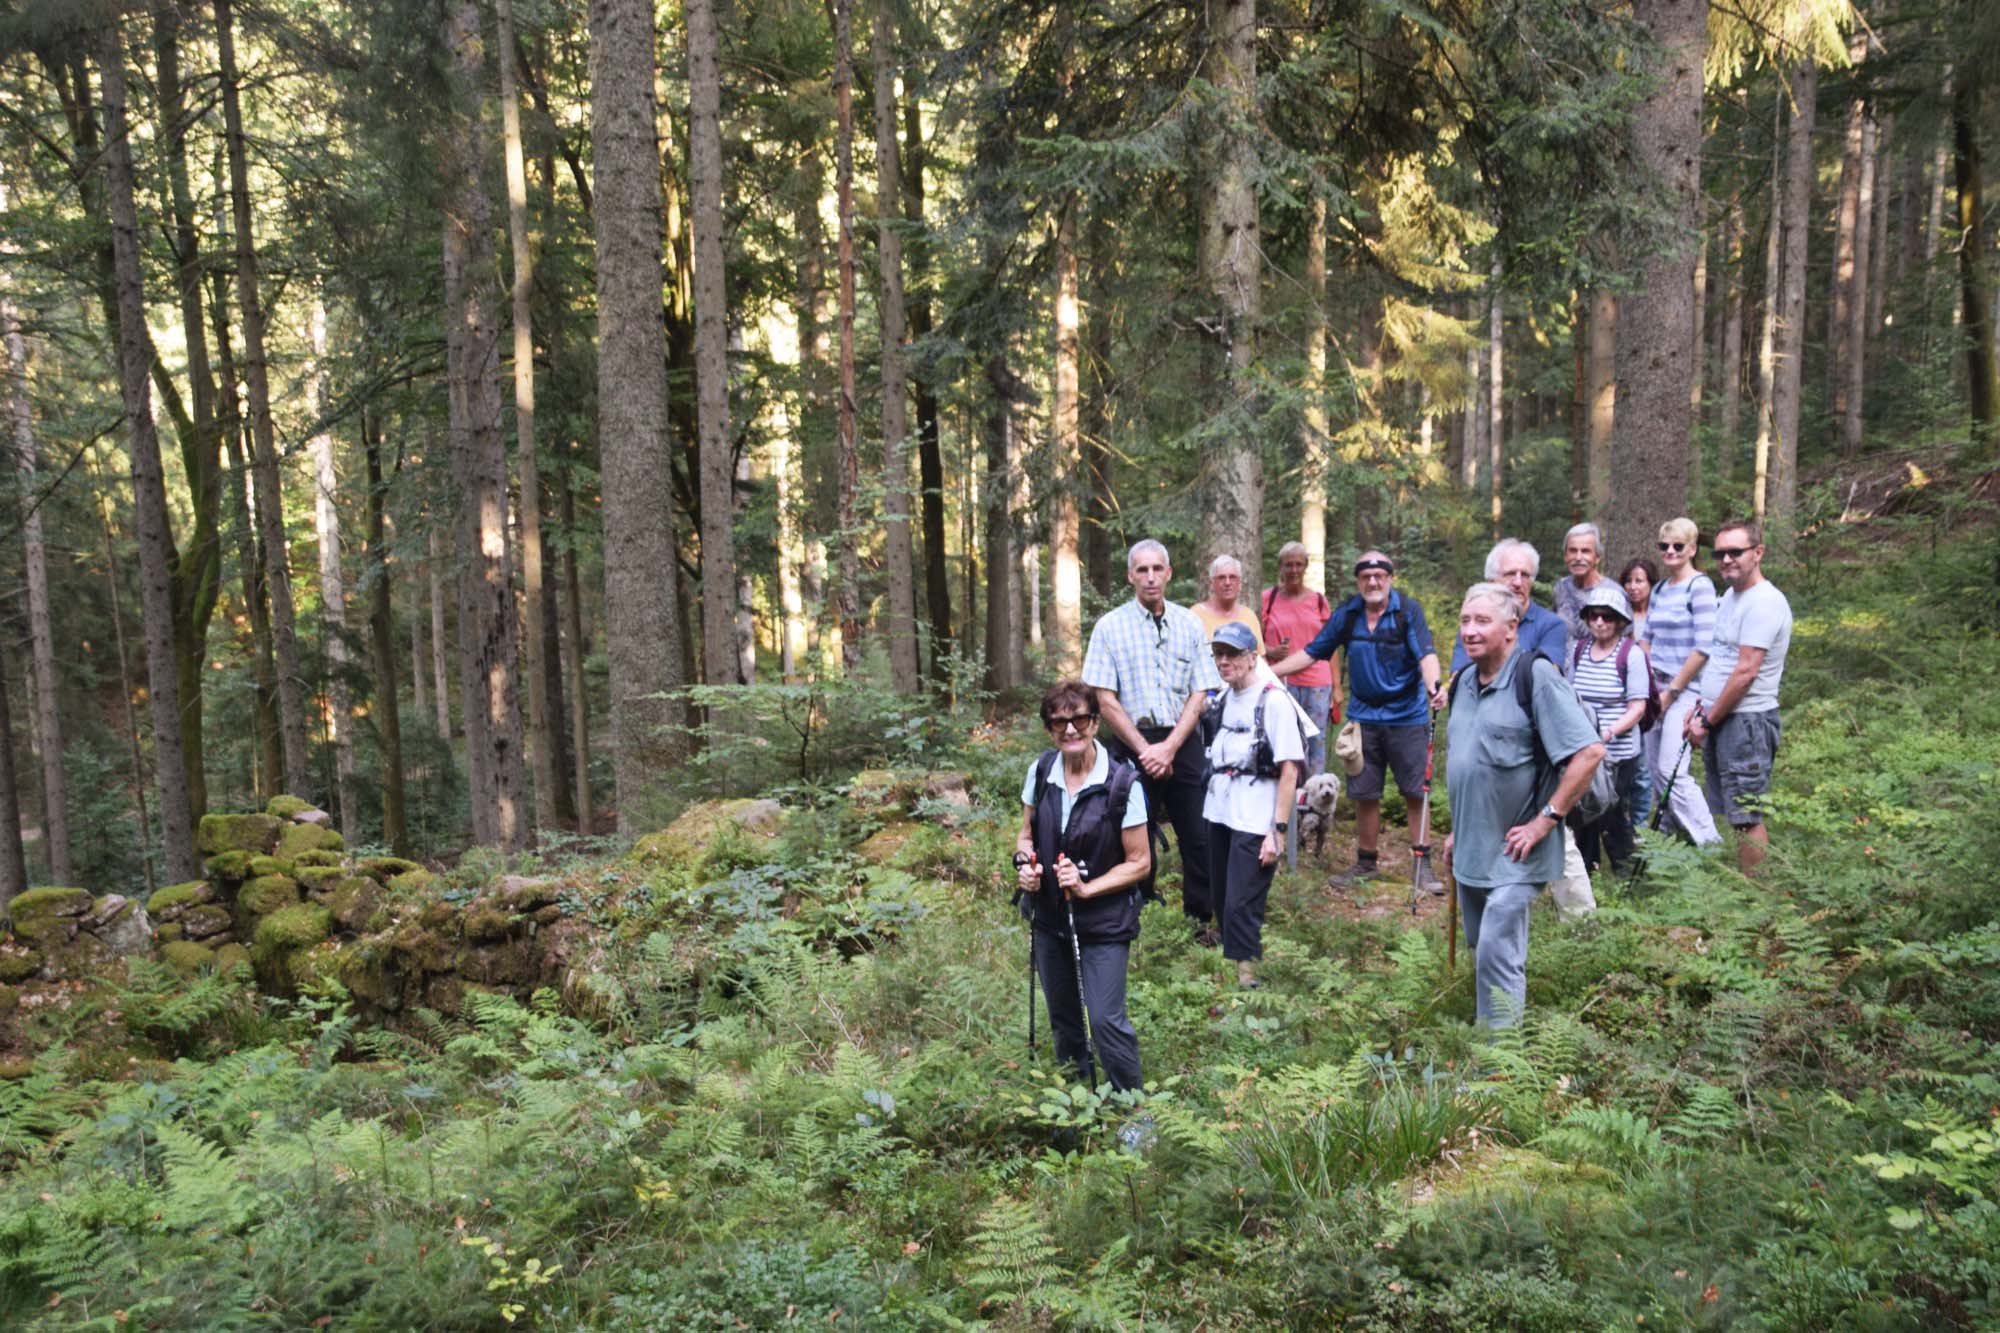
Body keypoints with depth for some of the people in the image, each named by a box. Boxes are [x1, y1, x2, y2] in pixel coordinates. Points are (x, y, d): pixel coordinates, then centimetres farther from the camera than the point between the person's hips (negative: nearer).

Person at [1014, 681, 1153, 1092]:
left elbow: (1139, 863, -10)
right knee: (1063, 1020, 17)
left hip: (1104, 924, -5)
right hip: (1050, 919, 5)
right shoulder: (1040, 772, -4)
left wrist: (1086, 888, -21)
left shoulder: (1123, 783, -16)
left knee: (1106, 1019, -8)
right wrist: (1025, 863, -10)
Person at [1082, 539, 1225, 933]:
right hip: (1132, 743, -2)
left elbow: (1200, 693, 3)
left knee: (1199, 836, 4)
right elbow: (1105, 699, -4)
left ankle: (1201, 920, 18)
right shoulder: (1110, 626, 0)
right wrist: (1144, 749, -10)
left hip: (1181, 743, 2)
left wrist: (1170, 747, -9)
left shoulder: (1189, 624, 7)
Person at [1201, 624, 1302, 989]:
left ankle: (1245, 975, 4)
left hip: (1254, 822, -7)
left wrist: (1279, 831, -17)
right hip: (1218, 814, 7)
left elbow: (1289, 770, -14)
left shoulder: (1273, 701, -11)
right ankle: (1225, 971, 28)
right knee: (1222, 899, 14)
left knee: (1242, 904, -7)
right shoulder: (1222, 700, 10)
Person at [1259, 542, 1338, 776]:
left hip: (1317, 683, 2)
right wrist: (1270, 652, -12)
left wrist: (1336, 686, 9)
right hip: (1281, 681, -2)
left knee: (1316, 742, 2)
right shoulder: (1268, 598, 6)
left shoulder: (1319, 600, 12)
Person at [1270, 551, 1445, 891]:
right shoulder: (1347, 614, 2)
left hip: (1407, 717, -3)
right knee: (1364, 795, 10)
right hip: (1363, 716, 3)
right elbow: (1312, 653, 5)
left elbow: (1426, 653, -20)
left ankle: (1423, 865, 14)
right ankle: (1365, 863, 25)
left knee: (1416, 793, 1)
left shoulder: (1408, 610, -9)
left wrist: (1434, 686, -40)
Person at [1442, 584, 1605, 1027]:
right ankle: (1485, 1036, 37)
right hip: (1471, 851, 8)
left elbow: (1589, 751, -20)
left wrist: (1545, 820, -19)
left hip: (1513, 853, -8)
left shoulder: (1536, 676, -14)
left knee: (1497, 957, -9)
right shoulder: (1464, 682, 10)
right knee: (1483, 953, 20)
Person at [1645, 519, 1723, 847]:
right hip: (1657, 687, 8)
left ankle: (1709, 842, -3)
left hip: (1686, 688, -8)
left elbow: (1704, 646, -15)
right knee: (1655, 767, 10)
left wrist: (1673, 690, -13)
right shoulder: (1659, 589, 14)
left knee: (1672, 771, -12)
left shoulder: (1700, 586, -9)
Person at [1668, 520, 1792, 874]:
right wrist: (1702, 709, 14)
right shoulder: (1731, 596, 15)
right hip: (1719, 718, 10)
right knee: (1728, 813, 14)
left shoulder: (1764, 602, -15)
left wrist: (1708, 719, -13)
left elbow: (1745, 672, -20)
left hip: (1746, 720, -10)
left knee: (1746, 817, -5)